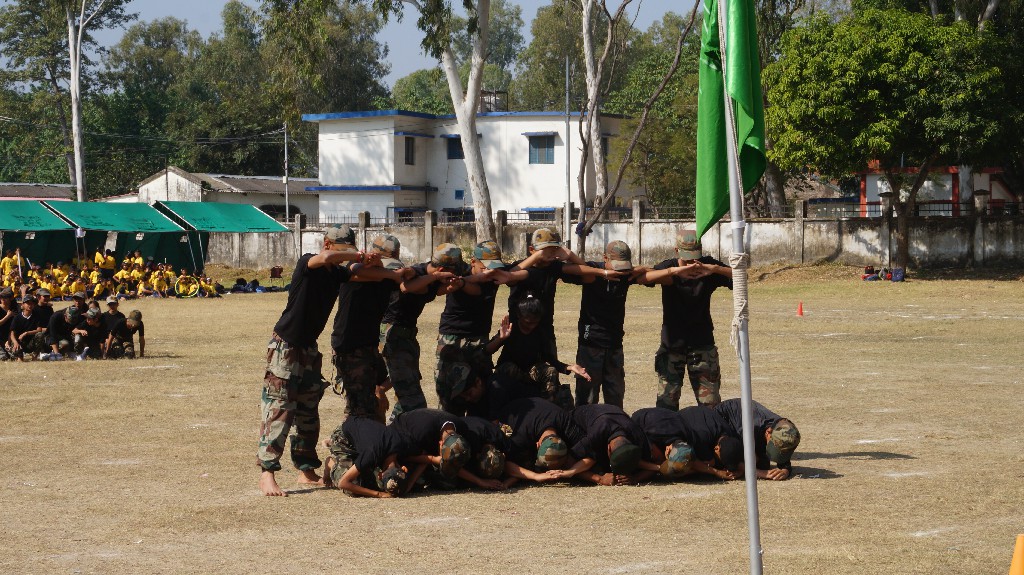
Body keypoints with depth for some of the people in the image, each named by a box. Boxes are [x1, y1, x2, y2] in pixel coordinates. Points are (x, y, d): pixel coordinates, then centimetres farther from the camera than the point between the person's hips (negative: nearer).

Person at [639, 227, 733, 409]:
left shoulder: (708, 266, -6)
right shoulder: (668, 267, -9)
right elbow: (643, 278, -29)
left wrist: (715, 269, -35)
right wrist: (675, 271, -45)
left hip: (702, 344, 1)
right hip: (672, 344, 0)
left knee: (710, 404, 0)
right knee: (666, 402, -1)